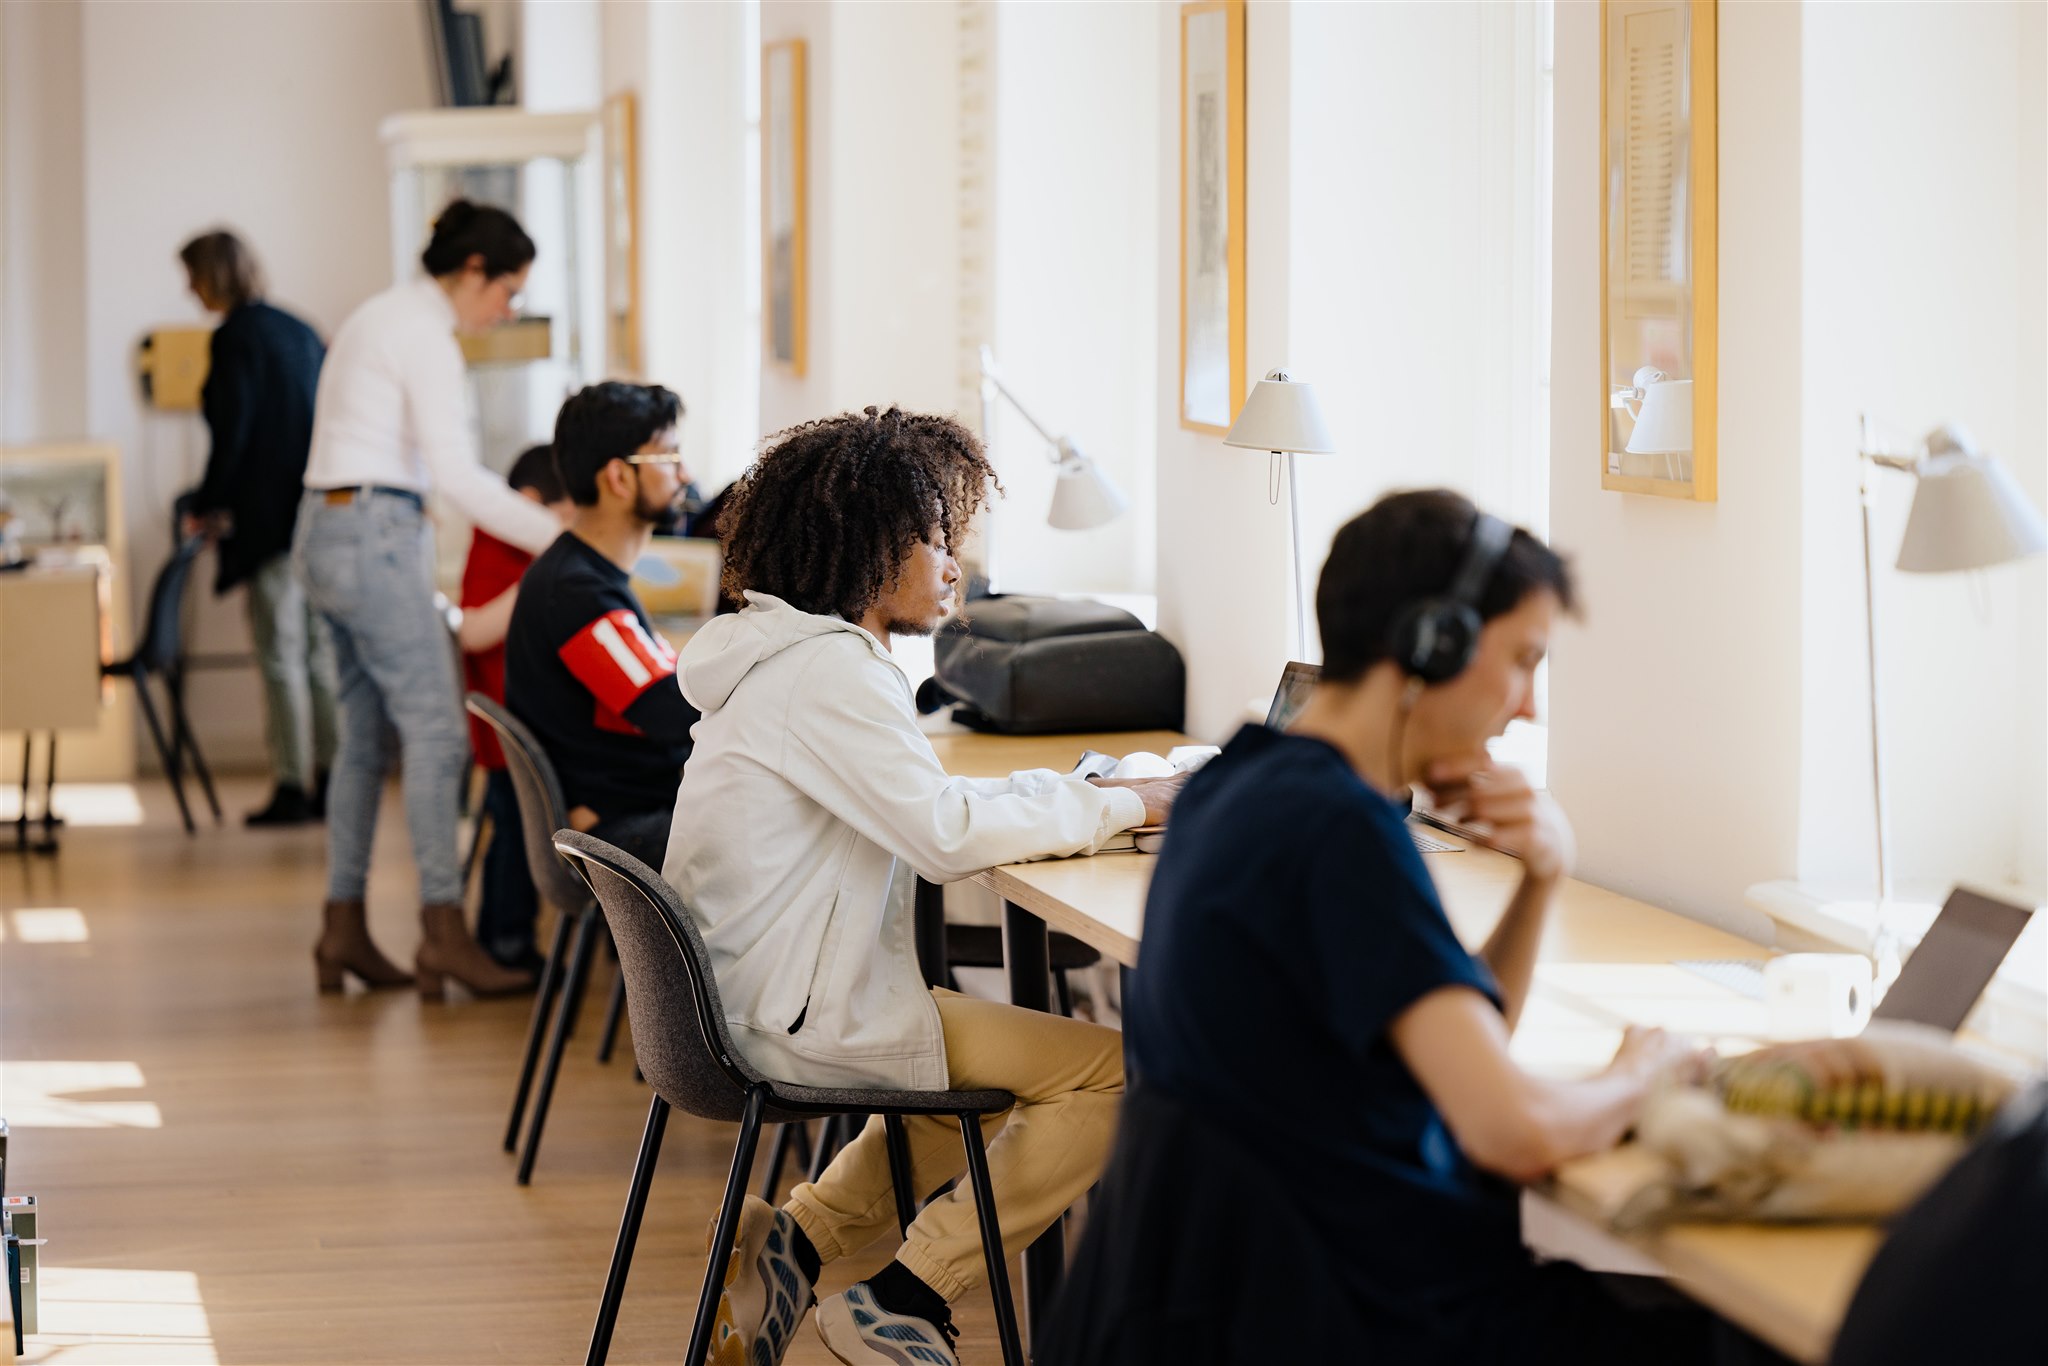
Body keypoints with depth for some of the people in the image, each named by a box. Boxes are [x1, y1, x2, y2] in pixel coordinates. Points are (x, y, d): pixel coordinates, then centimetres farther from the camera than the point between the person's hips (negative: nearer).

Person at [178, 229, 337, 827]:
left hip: (271, 518, -8)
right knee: (321, 649, 12)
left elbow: (232, 434, -14)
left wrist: (206, 506, -3)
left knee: (281, 654, -4)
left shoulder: (235, 337, -10)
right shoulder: (297, 330, 14)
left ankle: (292, 788, -3)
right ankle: (330, 780, 14)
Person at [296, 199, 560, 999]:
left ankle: (342, 931, 12)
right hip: (374, 533, -10)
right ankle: (443, 935, -14)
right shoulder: (425, 335, -12)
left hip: (329, 531, 11)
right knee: (435, 729, -11)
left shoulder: (384, 318, 19)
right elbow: (457, 475, -18)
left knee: (365, 734, 11)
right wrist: (556, 537, -16)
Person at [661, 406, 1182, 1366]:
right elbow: (943, 835, -25)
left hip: (745, 993, 11)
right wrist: (1117, 806, -14)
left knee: (985, 1062, 29)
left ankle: (794, 1247, 19)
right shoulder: (826, 670, -18)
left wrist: (1082, 791, 6)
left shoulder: (792, 650, 15)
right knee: (1109, 1070, -10)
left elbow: (914, 802, 18)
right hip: (799, 1020, -11)